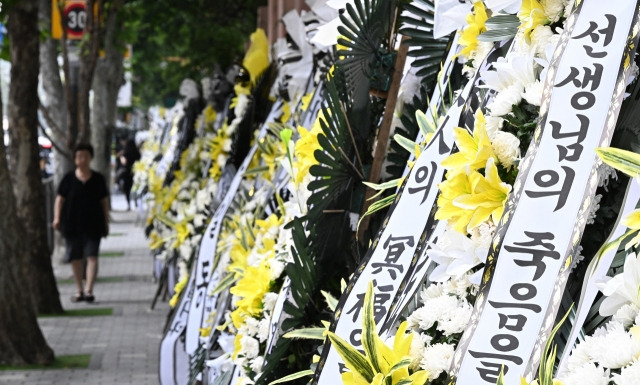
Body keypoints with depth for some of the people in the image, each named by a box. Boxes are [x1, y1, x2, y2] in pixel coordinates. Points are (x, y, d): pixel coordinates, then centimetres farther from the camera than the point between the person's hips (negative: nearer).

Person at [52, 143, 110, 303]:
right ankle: (79, 290, 18)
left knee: (92, 256, -11)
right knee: (75, 258, 7)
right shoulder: (68, 179, 3)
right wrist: (57, 217, -11)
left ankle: (88, 290, -15)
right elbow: (60, 199, 3)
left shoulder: (98, 179, 5)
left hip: (93, 224, -1)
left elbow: (104, 201, 10)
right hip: (72, 224, 1)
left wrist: (106, 223, 9)